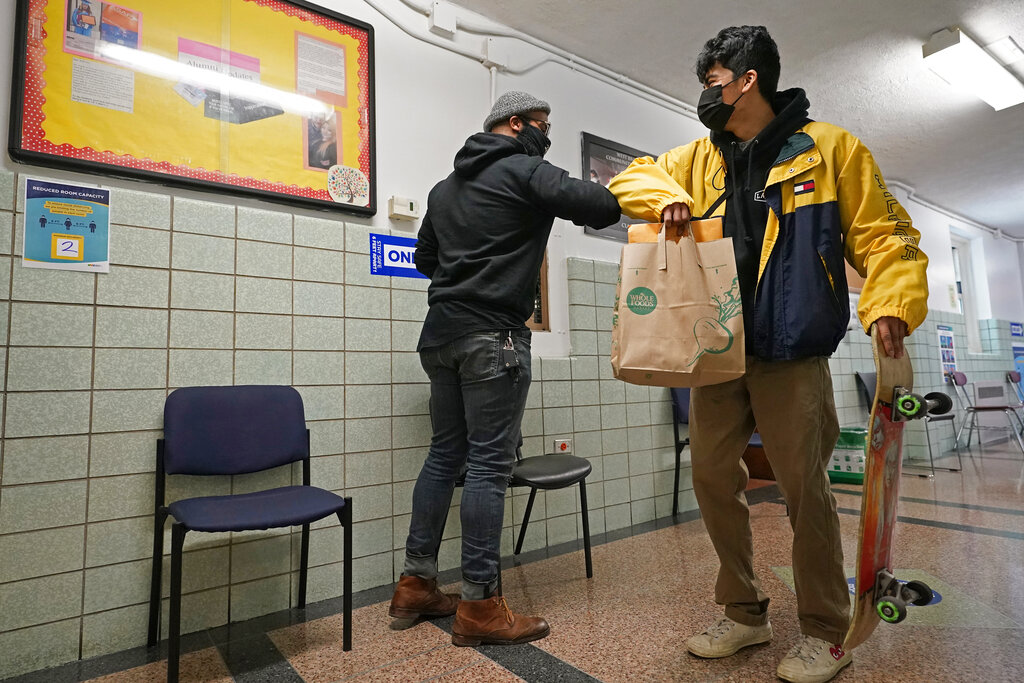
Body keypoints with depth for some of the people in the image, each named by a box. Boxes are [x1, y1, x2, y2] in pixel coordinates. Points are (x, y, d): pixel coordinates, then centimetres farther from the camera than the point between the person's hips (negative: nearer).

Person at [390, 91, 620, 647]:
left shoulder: (446, 185, 22)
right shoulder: (526, 171, -2)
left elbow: (424, 256, 26)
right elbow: (596, 206, -14)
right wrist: (621, 197, 7)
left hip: (440, 333, 8)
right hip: (493, 335, -8)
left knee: (444, 454, 13)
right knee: (489, 464, -5)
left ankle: (416, 584, 21)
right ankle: (478, 606, 3)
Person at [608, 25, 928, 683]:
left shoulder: (830, 148, 2)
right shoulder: (700, 158, 15)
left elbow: (882, 235, 0)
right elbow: (632, 178, 20)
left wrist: (892, 304, -17)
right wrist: (669, 198, -2)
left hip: (791, 355, -4)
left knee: (804, 485, -2)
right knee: (713, 477, 6)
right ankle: (745, 612, 25)